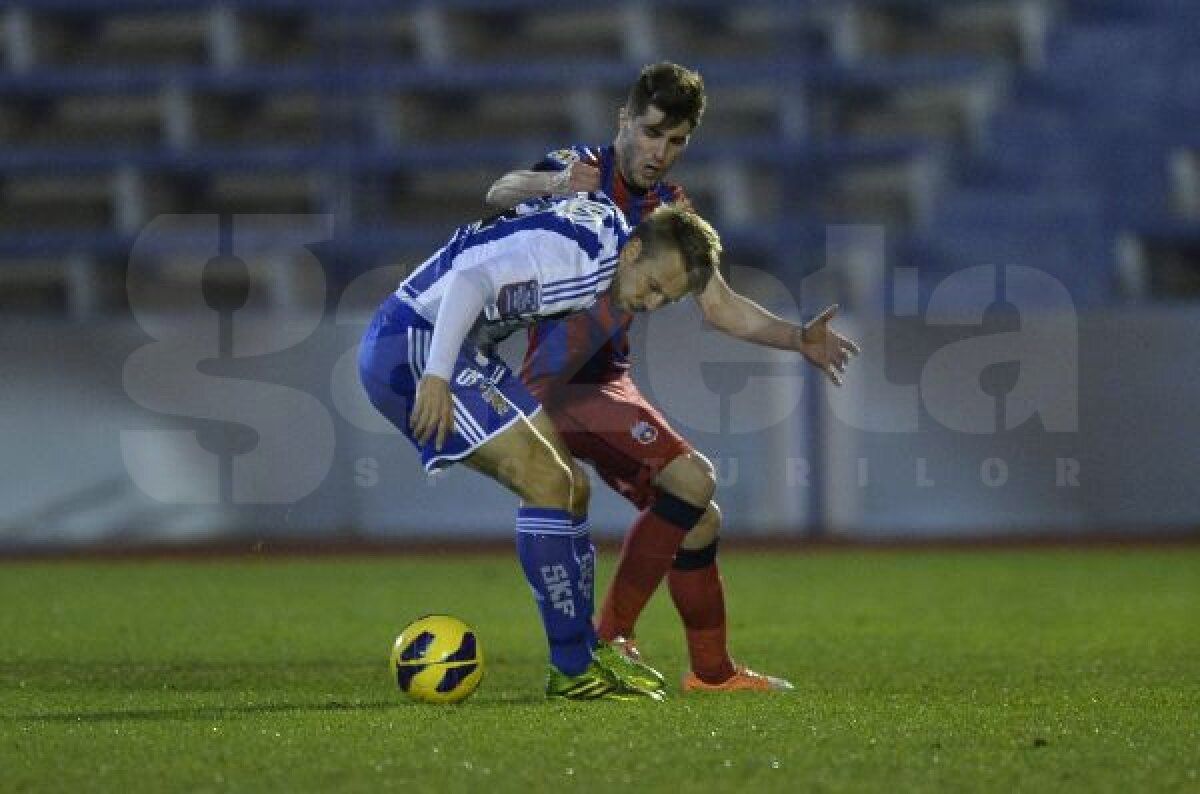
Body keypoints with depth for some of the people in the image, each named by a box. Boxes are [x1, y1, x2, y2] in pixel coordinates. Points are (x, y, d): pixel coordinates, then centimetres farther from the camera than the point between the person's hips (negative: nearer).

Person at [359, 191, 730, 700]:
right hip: (411, 341, -11)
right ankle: (573, 670, -11)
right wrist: (436, 376, -41)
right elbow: (471, 281, -34)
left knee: (571, 487, 9)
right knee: (548, 482, -17)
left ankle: (585, 651, 18)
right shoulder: (569, 254, -23)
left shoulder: (611, 222, 7)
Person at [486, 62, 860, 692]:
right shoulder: (585, 172, -10)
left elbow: (720, 307, 13)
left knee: (698, 520, 14)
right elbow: (500, 194, -29)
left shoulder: (671, 210, 13)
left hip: (607, 382, 9)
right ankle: (610, 637, -17)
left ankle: (713, 671, 26)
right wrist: (553, 183, -52)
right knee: (692, 479, -22)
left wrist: (798, 339, -2)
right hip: (561, 381, -9)